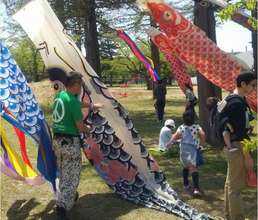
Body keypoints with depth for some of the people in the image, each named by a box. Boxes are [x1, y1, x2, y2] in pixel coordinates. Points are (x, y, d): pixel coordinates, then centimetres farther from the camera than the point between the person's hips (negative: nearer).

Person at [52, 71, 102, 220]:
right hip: (70, 141, -8)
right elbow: (79, 126, -16)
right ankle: (62, 206, -8)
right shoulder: (73, 101, -17)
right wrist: (88, 130, 6)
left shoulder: (59, 96, 7)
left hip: (57, 140, 8)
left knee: (63, 173, 22)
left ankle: (68, 197, 41)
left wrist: (92, 105, 38)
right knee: (71, 175, -1)